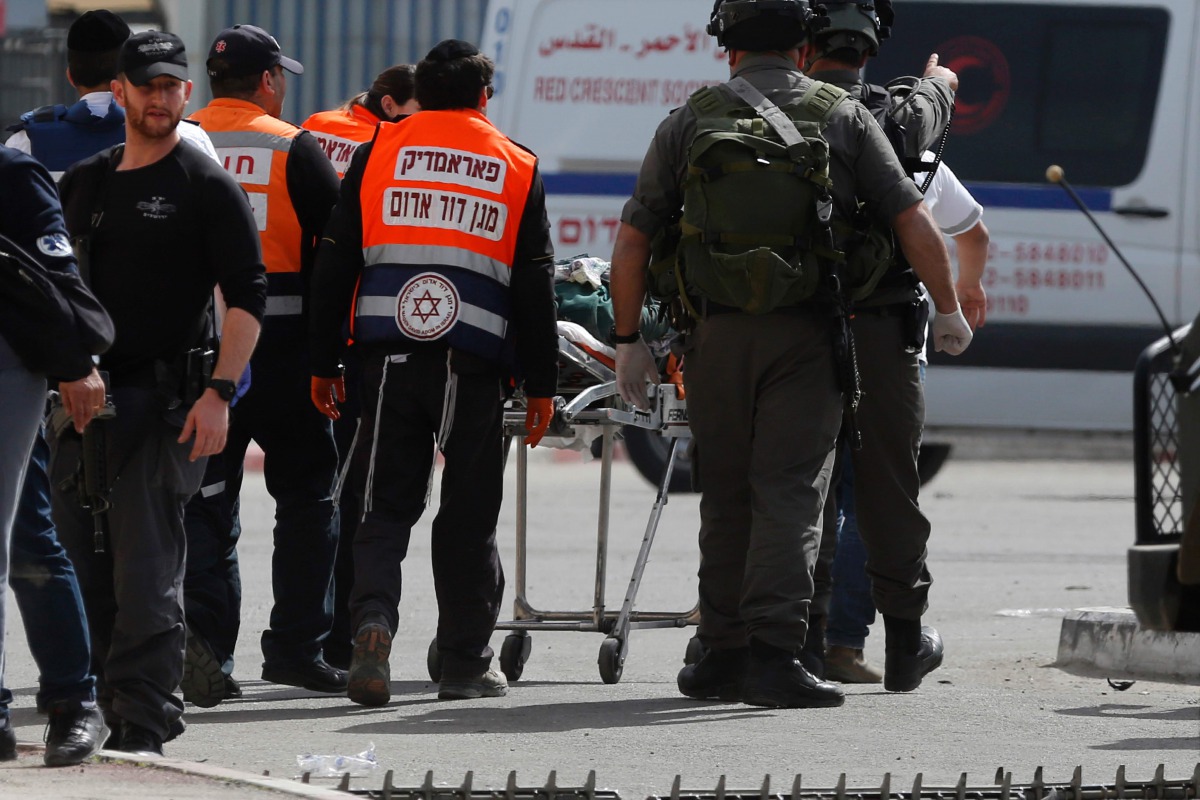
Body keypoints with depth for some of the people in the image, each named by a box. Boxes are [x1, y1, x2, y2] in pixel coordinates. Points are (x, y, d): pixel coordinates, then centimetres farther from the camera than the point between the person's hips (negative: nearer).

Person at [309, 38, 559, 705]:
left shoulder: (377, 154, 9)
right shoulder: (518, 168, 9)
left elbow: (335, 265, 7)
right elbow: (536, 288, 8)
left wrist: (325, 362, 12)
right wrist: (542, 385, 12)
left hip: (391, 355, 1)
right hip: (475, 363, -1)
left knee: (386, 506, 6)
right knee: (469, 517, 9)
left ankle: (373, 619, -18)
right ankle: (467, 662, 13)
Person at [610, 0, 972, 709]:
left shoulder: (690, 122, 8)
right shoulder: (842, 117, 5)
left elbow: (633, 239, 7)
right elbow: (915, 221, 1)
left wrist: (631, 340, 14)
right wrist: (950, 310, 11)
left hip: (715, 333, 2)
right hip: (807, 333, -2)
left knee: (726, 497, 12)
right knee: (789, 494, -4)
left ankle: (724, 656, 15)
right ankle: (774, 655, -15)